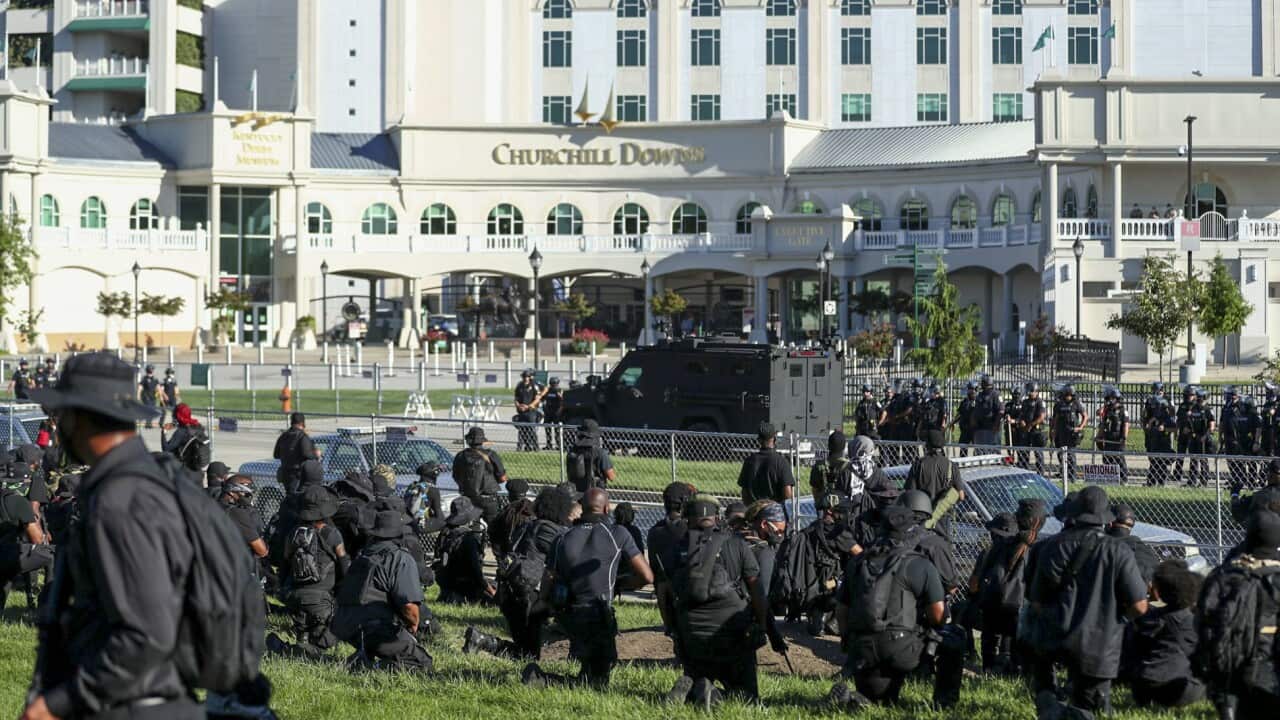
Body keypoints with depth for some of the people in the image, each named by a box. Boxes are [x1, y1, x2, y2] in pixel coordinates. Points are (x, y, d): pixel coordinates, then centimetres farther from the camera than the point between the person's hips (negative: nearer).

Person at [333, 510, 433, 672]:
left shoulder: (361, 556, 17)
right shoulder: (401, 559, -6)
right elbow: (409, 605, -17)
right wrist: (413, 626, 5)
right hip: (378, 629, -7)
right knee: (423, 663, 5)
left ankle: (363, 657, 7)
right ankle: (379, 667, -19)